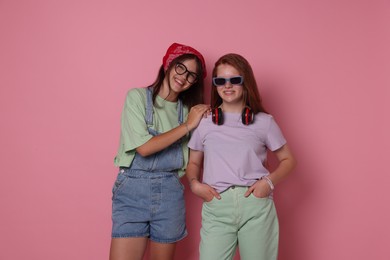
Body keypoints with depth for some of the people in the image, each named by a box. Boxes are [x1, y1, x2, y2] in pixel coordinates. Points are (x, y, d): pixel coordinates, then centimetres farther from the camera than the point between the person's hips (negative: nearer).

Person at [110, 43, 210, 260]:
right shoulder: (137, 96, -4)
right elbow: (144, 147, -14)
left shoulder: (187, 109, 9)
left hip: (170, 192, 4)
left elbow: (189, 158, 7)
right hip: (133, 189, -4)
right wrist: (187, 125, -10)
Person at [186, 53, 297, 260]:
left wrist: (270, 181, -5)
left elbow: (287, 159, 13)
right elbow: (194, 163, 17)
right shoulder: (204, 122, 10)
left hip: (256, 205, 0)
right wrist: (194, 184, -3)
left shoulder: (264, 122, 6)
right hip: (217, 206, 1)